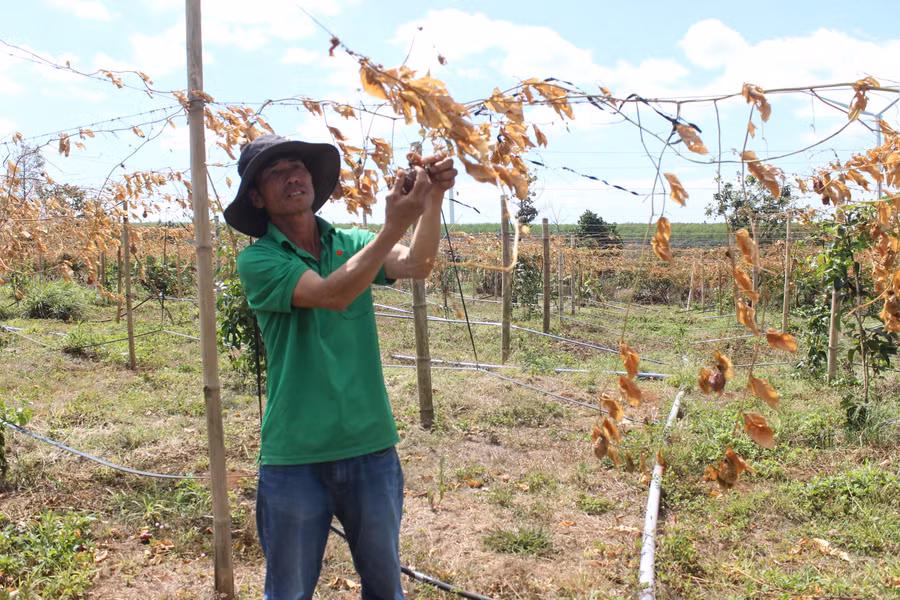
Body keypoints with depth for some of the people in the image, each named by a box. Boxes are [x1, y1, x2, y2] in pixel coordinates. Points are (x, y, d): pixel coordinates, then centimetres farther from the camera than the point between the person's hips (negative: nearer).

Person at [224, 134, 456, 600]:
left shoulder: (352, 244, 4)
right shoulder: (257, 260, -7)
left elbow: (416, 265, -14)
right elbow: (331, 295, -23)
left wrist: (433, 200, -29)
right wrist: (393, 227, -29)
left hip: (371, 446, 3)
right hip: (294, 456, -2)